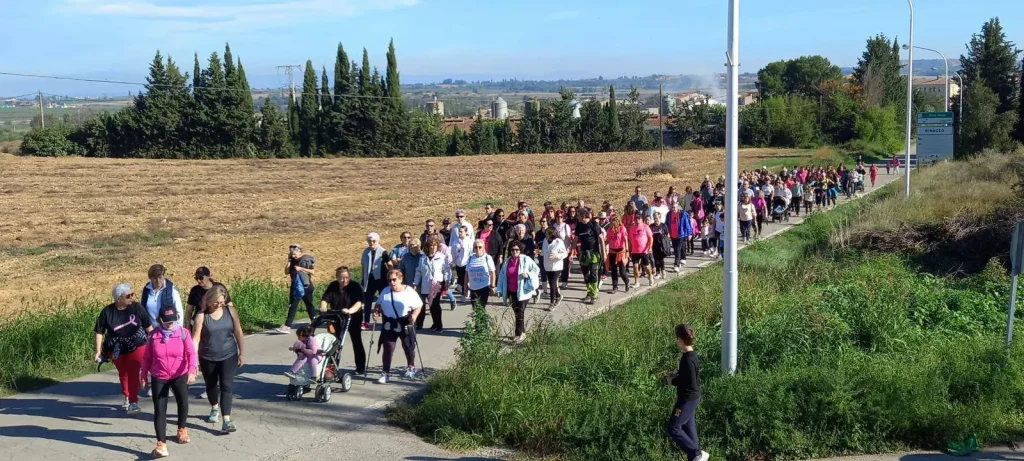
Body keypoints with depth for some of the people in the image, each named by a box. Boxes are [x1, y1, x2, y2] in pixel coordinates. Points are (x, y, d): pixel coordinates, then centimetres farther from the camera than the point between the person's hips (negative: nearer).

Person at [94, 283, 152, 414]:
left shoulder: (137, 307, -13)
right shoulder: (107, 312, -15)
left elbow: (148, 326, -2)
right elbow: (99, 332, -7)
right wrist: (98, 351, -9)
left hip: (137, 346, -1)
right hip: (117, 349, 2)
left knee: (133, 374, -7)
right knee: (123, 374, 17)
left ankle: (133, 402, -1)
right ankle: (127, 398, 37)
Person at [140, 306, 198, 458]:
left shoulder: (183, 333, -9)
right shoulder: (153, 335, -5)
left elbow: (191, 353, -18)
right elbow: (147, 357, 5)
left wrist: (192, 370, -32)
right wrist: (143, 375, 8)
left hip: (180, 376, 0)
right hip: (159, 378, 0)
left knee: (183, 403, 15)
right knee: (159, 410, -4)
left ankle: (182, 429, 44)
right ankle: (161, 444, -5)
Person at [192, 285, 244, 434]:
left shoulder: (230, 311, -6)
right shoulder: (202, 316, -12)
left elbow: (238, 333, 3)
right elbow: (196, 338, -16)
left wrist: (242, 353, 4)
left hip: (228, 356, 0)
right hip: (208, 358, 0)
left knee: (226, 386, -9)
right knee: (211, 385, 19)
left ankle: (227, 420, -13)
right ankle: (215, 409, 47)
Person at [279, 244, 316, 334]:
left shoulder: (307, 259, -9)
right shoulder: (292, 260, 7)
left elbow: (313, 272, -13)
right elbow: (286, 272, 4)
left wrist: (301, 268, -21)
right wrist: (289, 261, -7)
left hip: (306, 286, -5)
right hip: (295, 286, 5)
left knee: (309, 305, 0)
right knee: (292, 306, 5)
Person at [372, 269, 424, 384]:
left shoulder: (409, 291, -7)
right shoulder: (385, 291, 6)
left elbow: (418, 306, -5)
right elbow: (378, 304, 18)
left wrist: (414, 315, -23)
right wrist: (376, 311, -3)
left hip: (405, 324, -2)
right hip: (389, 325, 2)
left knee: (408, 346, 13)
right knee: (388, 349, -1)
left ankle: (411, 367, 38)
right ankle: (386, 373, 6)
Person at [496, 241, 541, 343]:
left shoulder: (526, 260, -6)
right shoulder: (507, 262, 8)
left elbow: (536, 270, -2)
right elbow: (502, 276, 13)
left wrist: (528, 274, -20)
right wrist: (500, 290, 8)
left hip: (523, 292, -5)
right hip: (511, 292, 5)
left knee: (520, 313, -9)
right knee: (516, 313, 12)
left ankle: (519, 334, -5)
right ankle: (522, 332, 24)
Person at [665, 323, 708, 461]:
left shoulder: (688, 360, -27)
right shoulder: (692, 355, 3)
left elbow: (692, 385, -27)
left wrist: (673, 381, -16)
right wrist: (676, 375, 5)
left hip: (687, 400, -10)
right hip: (692, 398, 10)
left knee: (673, 428, -2)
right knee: (688, 426, 17)